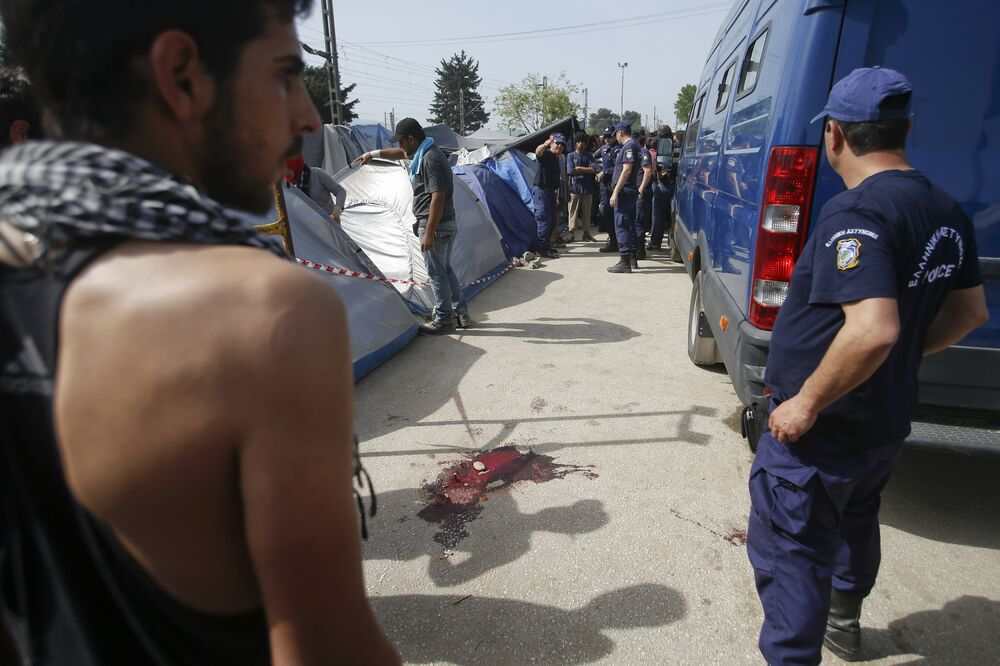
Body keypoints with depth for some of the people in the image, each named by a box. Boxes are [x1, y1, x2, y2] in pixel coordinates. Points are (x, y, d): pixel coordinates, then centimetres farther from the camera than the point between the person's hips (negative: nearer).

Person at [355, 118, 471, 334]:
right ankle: (461, 314, 22)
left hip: (436, 226, -10)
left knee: (436, 272, -2)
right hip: (447, 224, 10)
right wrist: (373, 153, 40)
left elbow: (438, 198, -24)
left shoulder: (430, 159, -18)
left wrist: (428, 232, -25)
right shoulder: (423, 153, 13)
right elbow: (400, 153, 34)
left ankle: (443, 320, 6)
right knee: (445, 269, 16)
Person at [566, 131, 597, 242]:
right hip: (574, 188, -2)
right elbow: (571, 171, -8)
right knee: (573, 212, -2)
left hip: (587, 189, 2)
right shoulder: (571, 156, 6)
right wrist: (586, 170, -4)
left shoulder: (589, 156, 11)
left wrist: (579, 168, -9)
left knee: (587, 212, 7)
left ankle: (586, 234, 14)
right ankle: (571, 233, 3)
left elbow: (594, 170, -5)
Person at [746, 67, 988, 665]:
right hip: (888, 421, 10)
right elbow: (970, 311, 13)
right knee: (855, 521, 30)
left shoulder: (855, 214, -24)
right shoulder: (947, 212, 5)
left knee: (790, 554, 3)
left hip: (820, 431, -10)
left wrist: (806, 403, -24)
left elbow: (873, 329, -35)